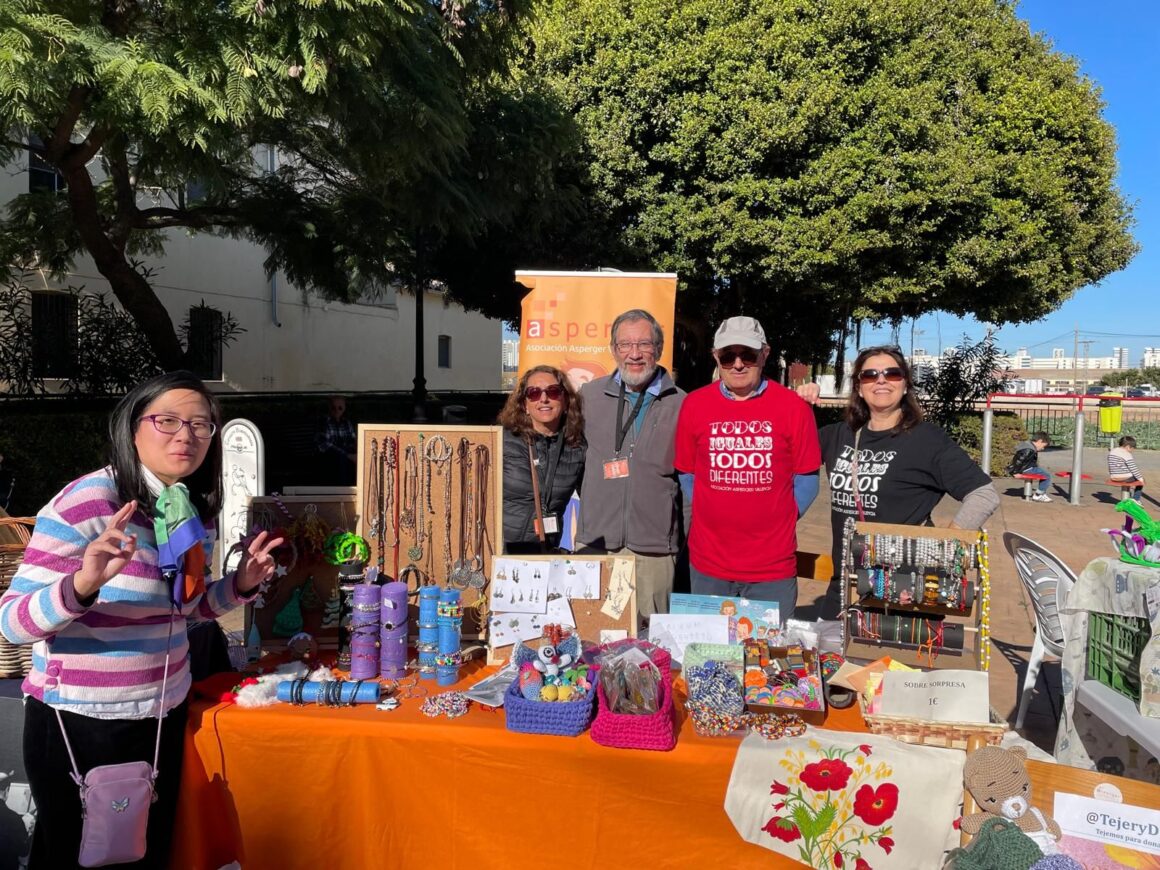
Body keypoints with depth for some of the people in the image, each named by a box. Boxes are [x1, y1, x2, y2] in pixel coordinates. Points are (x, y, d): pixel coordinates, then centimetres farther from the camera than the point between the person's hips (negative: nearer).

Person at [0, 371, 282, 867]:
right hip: (80, 726, -6)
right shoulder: (86, 502, -21)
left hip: (163, 717, 6)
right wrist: (83, 583, -40)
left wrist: (241, 584, -3)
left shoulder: (197, 512, 1)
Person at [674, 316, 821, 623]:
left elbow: (806, 480, 3)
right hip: (708, 567, 2)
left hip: (774, 567, -1)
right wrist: (711, 516, 3)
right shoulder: (694, 405, 1)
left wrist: (777, 520, -2)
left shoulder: (794, 407, -3)